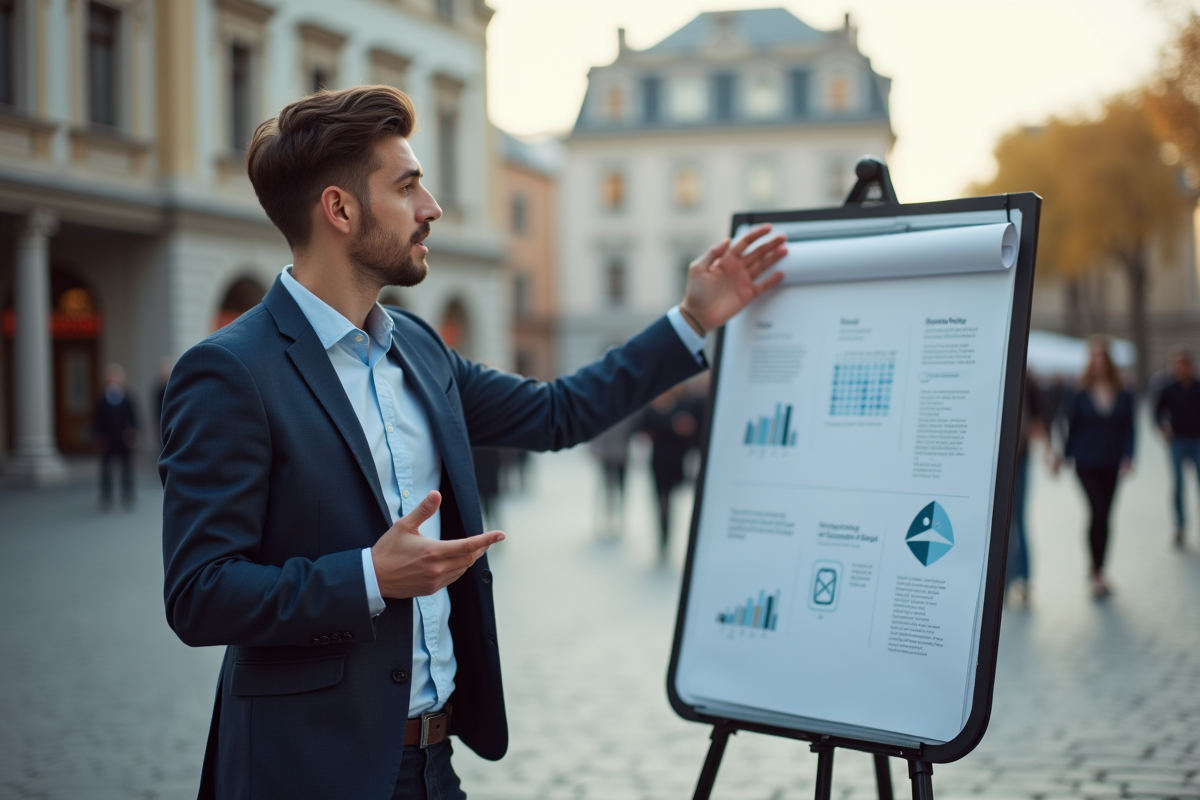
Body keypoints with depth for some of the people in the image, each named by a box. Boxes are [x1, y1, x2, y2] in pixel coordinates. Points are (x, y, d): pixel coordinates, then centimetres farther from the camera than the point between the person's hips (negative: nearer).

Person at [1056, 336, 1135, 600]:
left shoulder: (1124, 397, 3)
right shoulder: (1080, 396, -1)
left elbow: (1129, 429, 2)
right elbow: (1071, 427, 4)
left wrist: (1128, 457, -10)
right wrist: (1064, 456, 4)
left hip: (1111, 465, 3)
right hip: (1086, 464, -3)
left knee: (1103, 515, 10)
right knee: (1099, 512, -14)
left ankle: (1096, 571, 23)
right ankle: (1098, 573, -11)